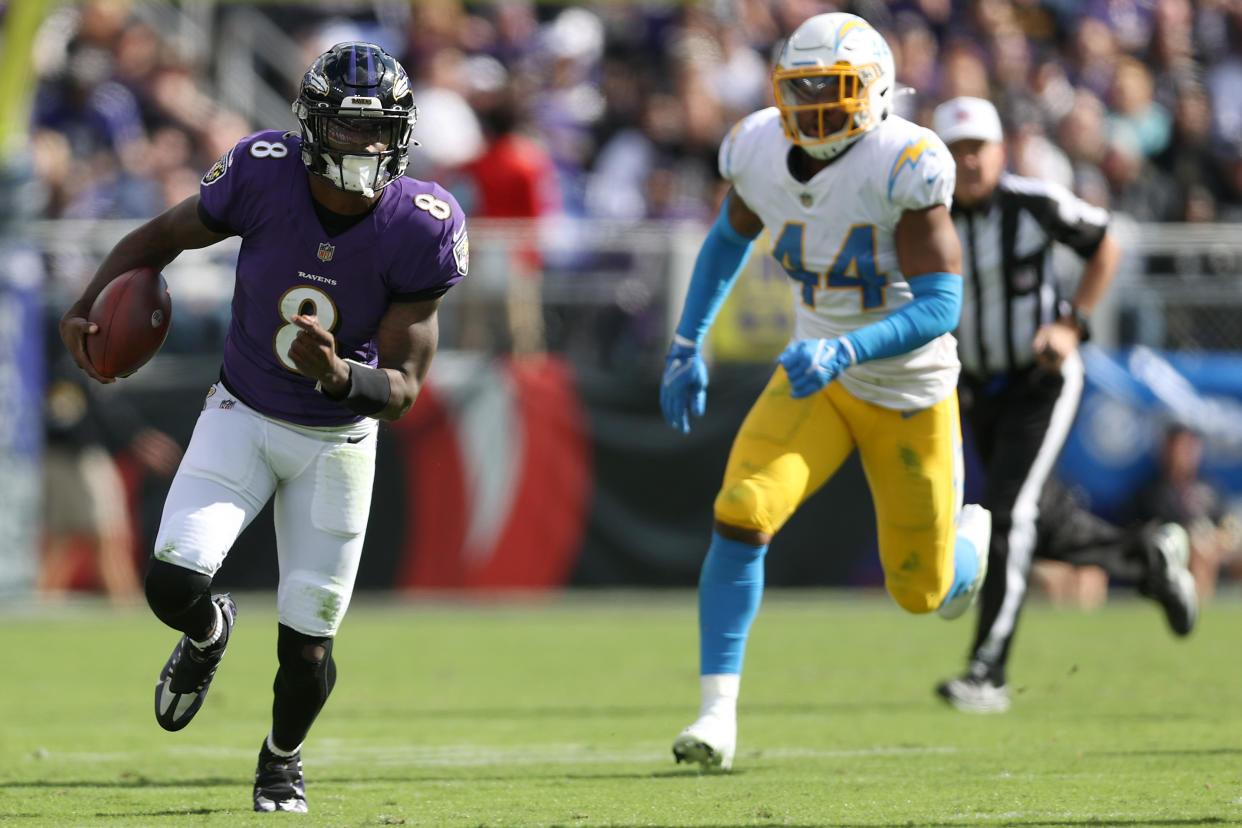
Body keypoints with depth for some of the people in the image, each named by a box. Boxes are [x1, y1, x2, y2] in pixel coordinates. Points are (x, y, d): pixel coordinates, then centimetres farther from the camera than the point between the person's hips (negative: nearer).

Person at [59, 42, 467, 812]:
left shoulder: (422, 229, -22)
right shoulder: (263, 173, -21)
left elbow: (402, 387, -18)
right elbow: (165, 235, -2)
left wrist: (339, 375, -39)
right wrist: (87, 307, -17)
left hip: (338, 438, -1)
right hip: (243, 418, 1)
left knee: (307, 646, 2)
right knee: (174, 582, -19)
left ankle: (283, 757, 37)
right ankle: (208, 632, 21)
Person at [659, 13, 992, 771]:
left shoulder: (904, 166, -26)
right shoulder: (761, 151, -10)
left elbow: (941, 306, -28)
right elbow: (731, 236, 14)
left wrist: (844, 351, -42)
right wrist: (688, 345, 9)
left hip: (909, 392, -3)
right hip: (817, 382, 3)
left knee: (921, 592, 10)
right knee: (741, 516, -22)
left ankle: (968, 534, 49)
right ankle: (718, 713, -17)